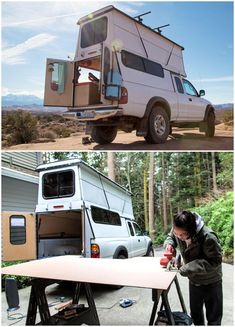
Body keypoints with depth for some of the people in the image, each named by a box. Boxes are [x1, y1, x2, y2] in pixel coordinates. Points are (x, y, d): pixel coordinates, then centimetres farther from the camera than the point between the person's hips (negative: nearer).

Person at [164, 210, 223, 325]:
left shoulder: (208, 237, -36)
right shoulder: (178, 231, -18)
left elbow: (215, 261, -29)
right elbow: (170, 237, 5)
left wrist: (189, 268, -34)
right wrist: (169, 244, -19)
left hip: (211, 282, -5)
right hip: (193, 280, 5)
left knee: (213, 317, 9)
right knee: (195, 313, 23)